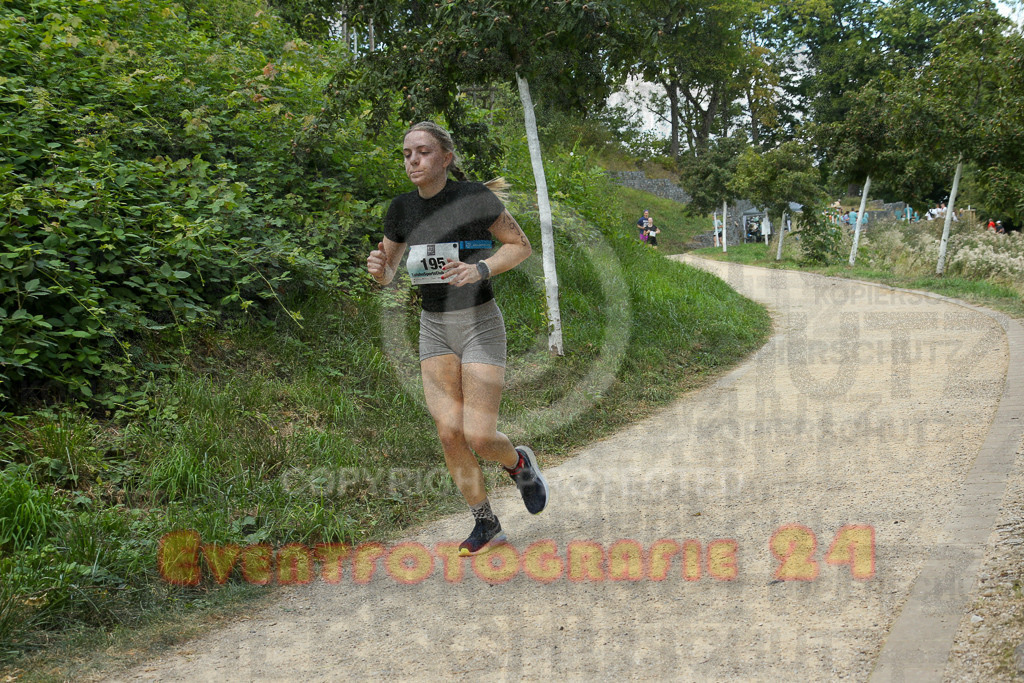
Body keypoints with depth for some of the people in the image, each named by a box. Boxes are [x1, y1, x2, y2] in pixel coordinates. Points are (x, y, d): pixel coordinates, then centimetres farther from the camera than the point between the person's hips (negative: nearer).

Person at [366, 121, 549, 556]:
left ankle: (520, 463, 25)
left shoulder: (475, 197, -14)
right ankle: (486, 525, 12)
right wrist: (377, 267, -14)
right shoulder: (402, 209, 1)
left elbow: (520, 246, -5)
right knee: (450, 432, -4)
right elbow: (387, 275, 11)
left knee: (479, 437, -11)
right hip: (434, 328, 5)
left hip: (481, 325, -4)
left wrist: (479, 270, -22)